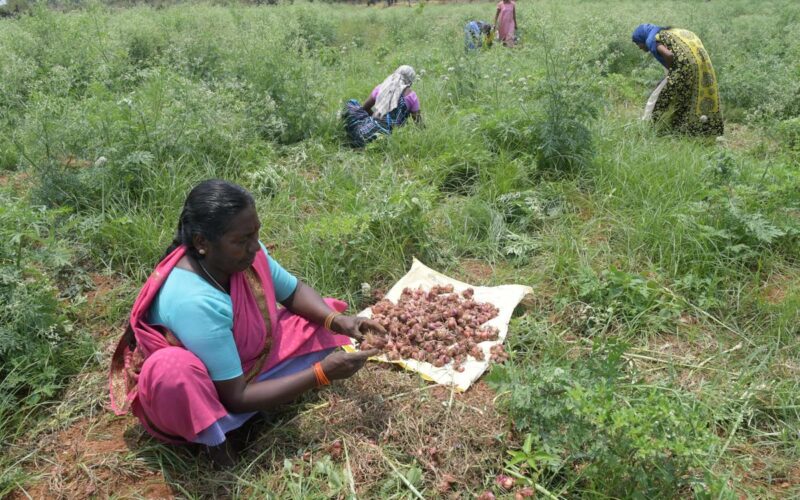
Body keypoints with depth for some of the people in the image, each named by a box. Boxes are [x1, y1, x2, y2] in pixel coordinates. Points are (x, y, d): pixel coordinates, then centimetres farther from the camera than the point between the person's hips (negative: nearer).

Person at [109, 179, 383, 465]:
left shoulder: (244, 253, -18)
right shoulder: (193, 302, -37)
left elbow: (294, 292, 1)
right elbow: (236, 397, -30)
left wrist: (337, 320, -19)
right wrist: (321, 374, -31)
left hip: (242, 365, 6)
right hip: (190, 397, -6)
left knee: (319, 320, -4)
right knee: (172, 369, -41)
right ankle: (213, 436, -13)